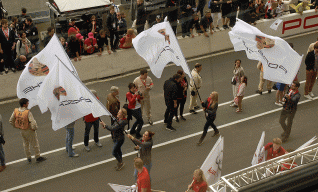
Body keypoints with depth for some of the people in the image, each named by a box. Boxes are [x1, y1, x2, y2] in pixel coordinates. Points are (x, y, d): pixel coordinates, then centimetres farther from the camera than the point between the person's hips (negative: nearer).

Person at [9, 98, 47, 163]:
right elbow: (33, 122, -32)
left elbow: (11, 121, -2)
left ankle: (28, 158, 36)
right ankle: (38, 157, 26)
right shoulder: (28, 112, -29)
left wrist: (16, 126, 11)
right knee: (35, 144, 13)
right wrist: (34, 128, -11)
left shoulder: (16, 111, -11)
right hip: (29, 130, -6)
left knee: (26, 144, 24)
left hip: (21, 130, 6)